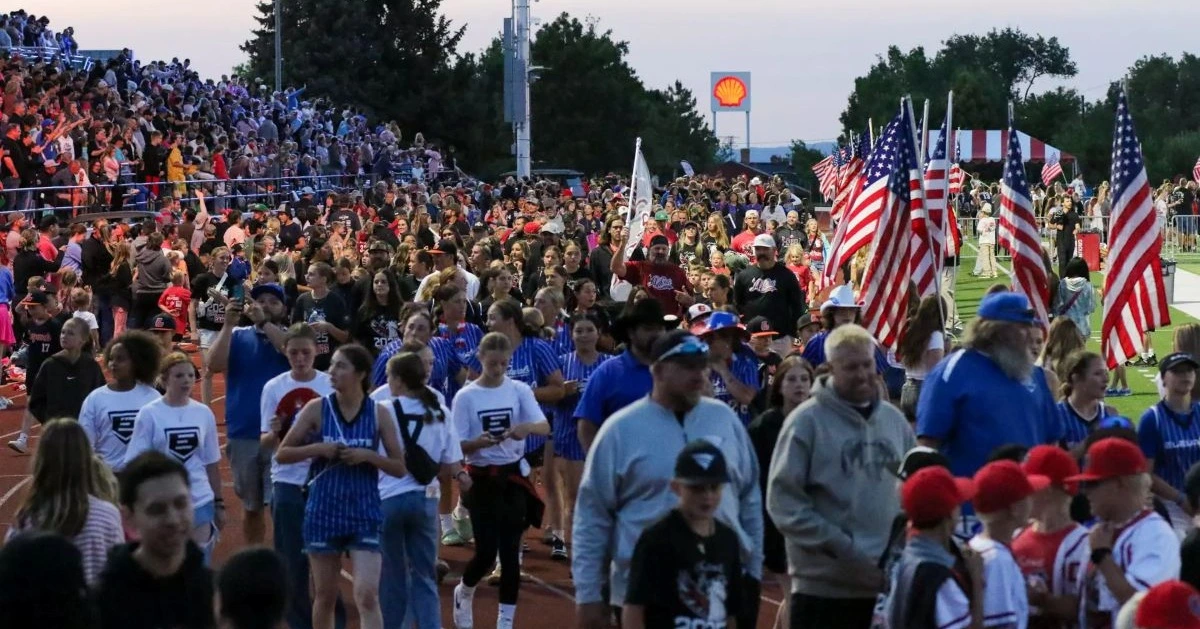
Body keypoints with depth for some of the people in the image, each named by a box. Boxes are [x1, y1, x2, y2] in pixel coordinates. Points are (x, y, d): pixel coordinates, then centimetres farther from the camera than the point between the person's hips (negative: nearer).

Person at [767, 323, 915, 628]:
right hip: (826, 584, -5)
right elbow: (783, 498, -11)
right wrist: (838, 545, -17)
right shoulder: (807, 421, -7)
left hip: (889, 580, 5)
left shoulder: (894, 419, 10)